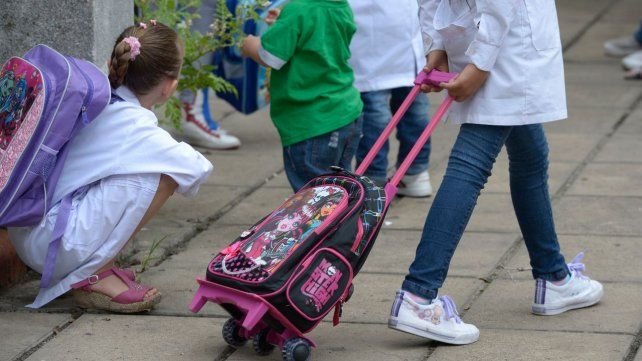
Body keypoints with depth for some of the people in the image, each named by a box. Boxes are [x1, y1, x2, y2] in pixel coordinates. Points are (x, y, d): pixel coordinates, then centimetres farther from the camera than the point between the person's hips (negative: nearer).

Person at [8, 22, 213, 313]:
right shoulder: (134, 127, -17)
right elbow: (198, 169, -13)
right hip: (52, 243, -9)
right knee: (161, 175, -17)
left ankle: (96, 268, 14)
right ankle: (92, 278, -9)